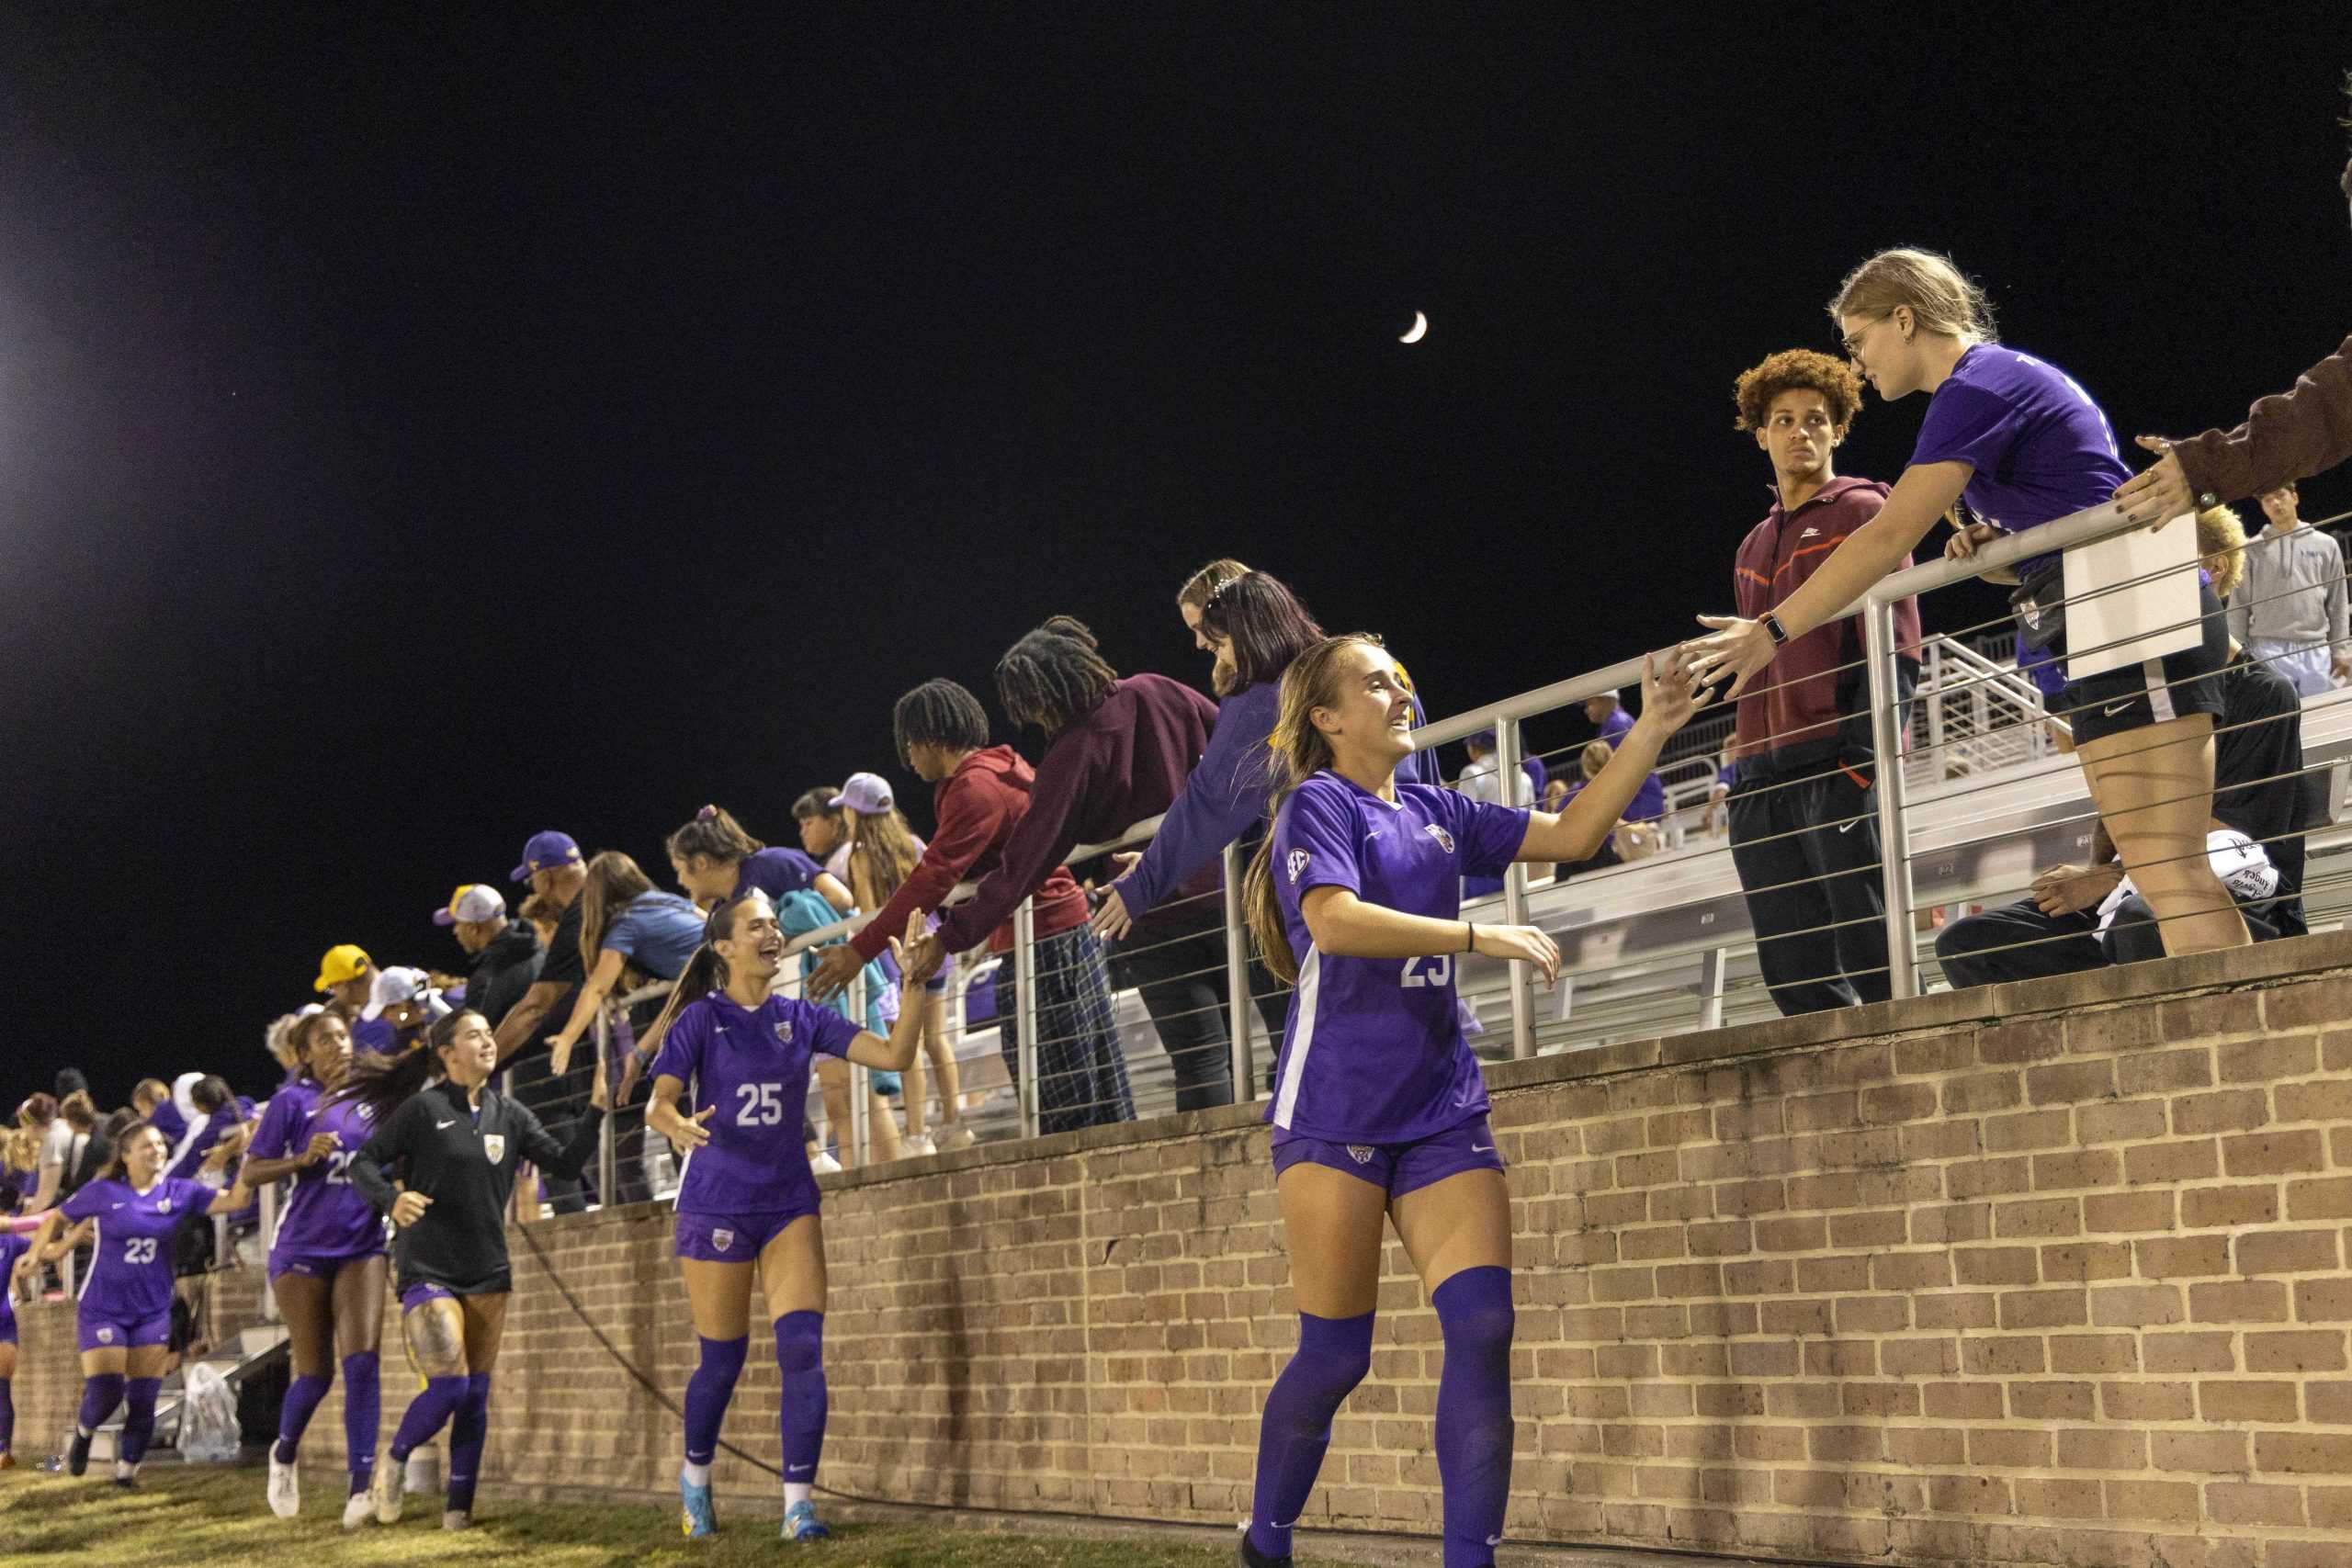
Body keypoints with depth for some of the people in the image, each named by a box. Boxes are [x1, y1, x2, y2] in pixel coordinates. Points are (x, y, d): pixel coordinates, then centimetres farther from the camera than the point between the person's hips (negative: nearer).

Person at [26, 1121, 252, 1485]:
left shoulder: (180, 1192, -2)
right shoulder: (103, 1193, -7)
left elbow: (235, 1200, -11)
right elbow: (57, 1218, 7)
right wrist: (40, 1250, -6)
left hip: (153, 1312, 2)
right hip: (102, 1311, -2)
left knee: (143, 1400, 1)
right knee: (105, 1392, -9)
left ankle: (126, 1469, 18)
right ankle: (83, 1433, 24)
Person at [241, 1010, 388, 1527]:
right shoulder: (293, 1100, -2)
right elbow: (250, 1173, -4)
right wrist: (304, 1158, -18)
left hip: (362, 1247, 2)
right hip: (302, 1250, -2)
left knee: (362, 1361, -15)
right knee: (315, 1374, 0)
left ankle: (360, 1487, -16)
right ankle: (284, 1454, 31)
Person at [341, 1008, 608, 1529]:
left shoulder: (509, 1115, 7)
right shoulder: (423, 1108, -7)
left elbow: (565, 1165, 3)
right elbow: (364, 1162, -6)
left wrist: (595, 1110, -9)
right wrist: (392, 1200, -25)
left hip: (488, 1275, 5)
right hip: (428, 1272, -5)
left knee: (476, 1397, 5)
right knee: (449, 1387, -15)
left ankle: (459, 1508, 14)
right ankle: (393, 1464, 12)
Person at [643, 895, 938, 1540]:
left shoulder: (802, 1019, 5)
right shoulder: (700, 1019, -4)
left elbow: (894, 1056, -1)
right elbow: (658, 1104, -14)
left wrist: (913, 986, -14)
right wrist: (677, 1124, -36)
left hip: (789, 1203, 3)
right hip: (715, 1205, -3)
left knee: (803, 1350, -12)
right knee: (722, 1360, 6)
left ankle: (798, 1504, -7)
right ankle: (695, 1478, 32)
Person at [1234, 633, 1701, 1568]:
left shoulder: (1438, 815, 16)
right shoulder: (1318, 805, -3)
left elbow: (1572, 834, 16)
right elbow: (1334, 920, -20)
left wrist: (1651, 732, 7)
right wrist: (1480, 937, -21)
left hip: (1441, 1111, 6)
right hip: (1334, 1114, -5)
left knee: (1483, 1327, -10)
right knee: (1335, 1356, -1)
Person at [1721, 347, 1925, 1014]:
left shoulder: (1863, 512, 3)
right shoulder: (1753, 546, 24)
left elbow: (1895, 643, -6)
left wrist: (1866, 749, -18)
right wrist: (1743, 768, 16)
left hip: (1838, 763, -7)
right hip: (1763, 779, 7)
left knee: (1871, 957, -10)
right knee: (1794, 978, 3)